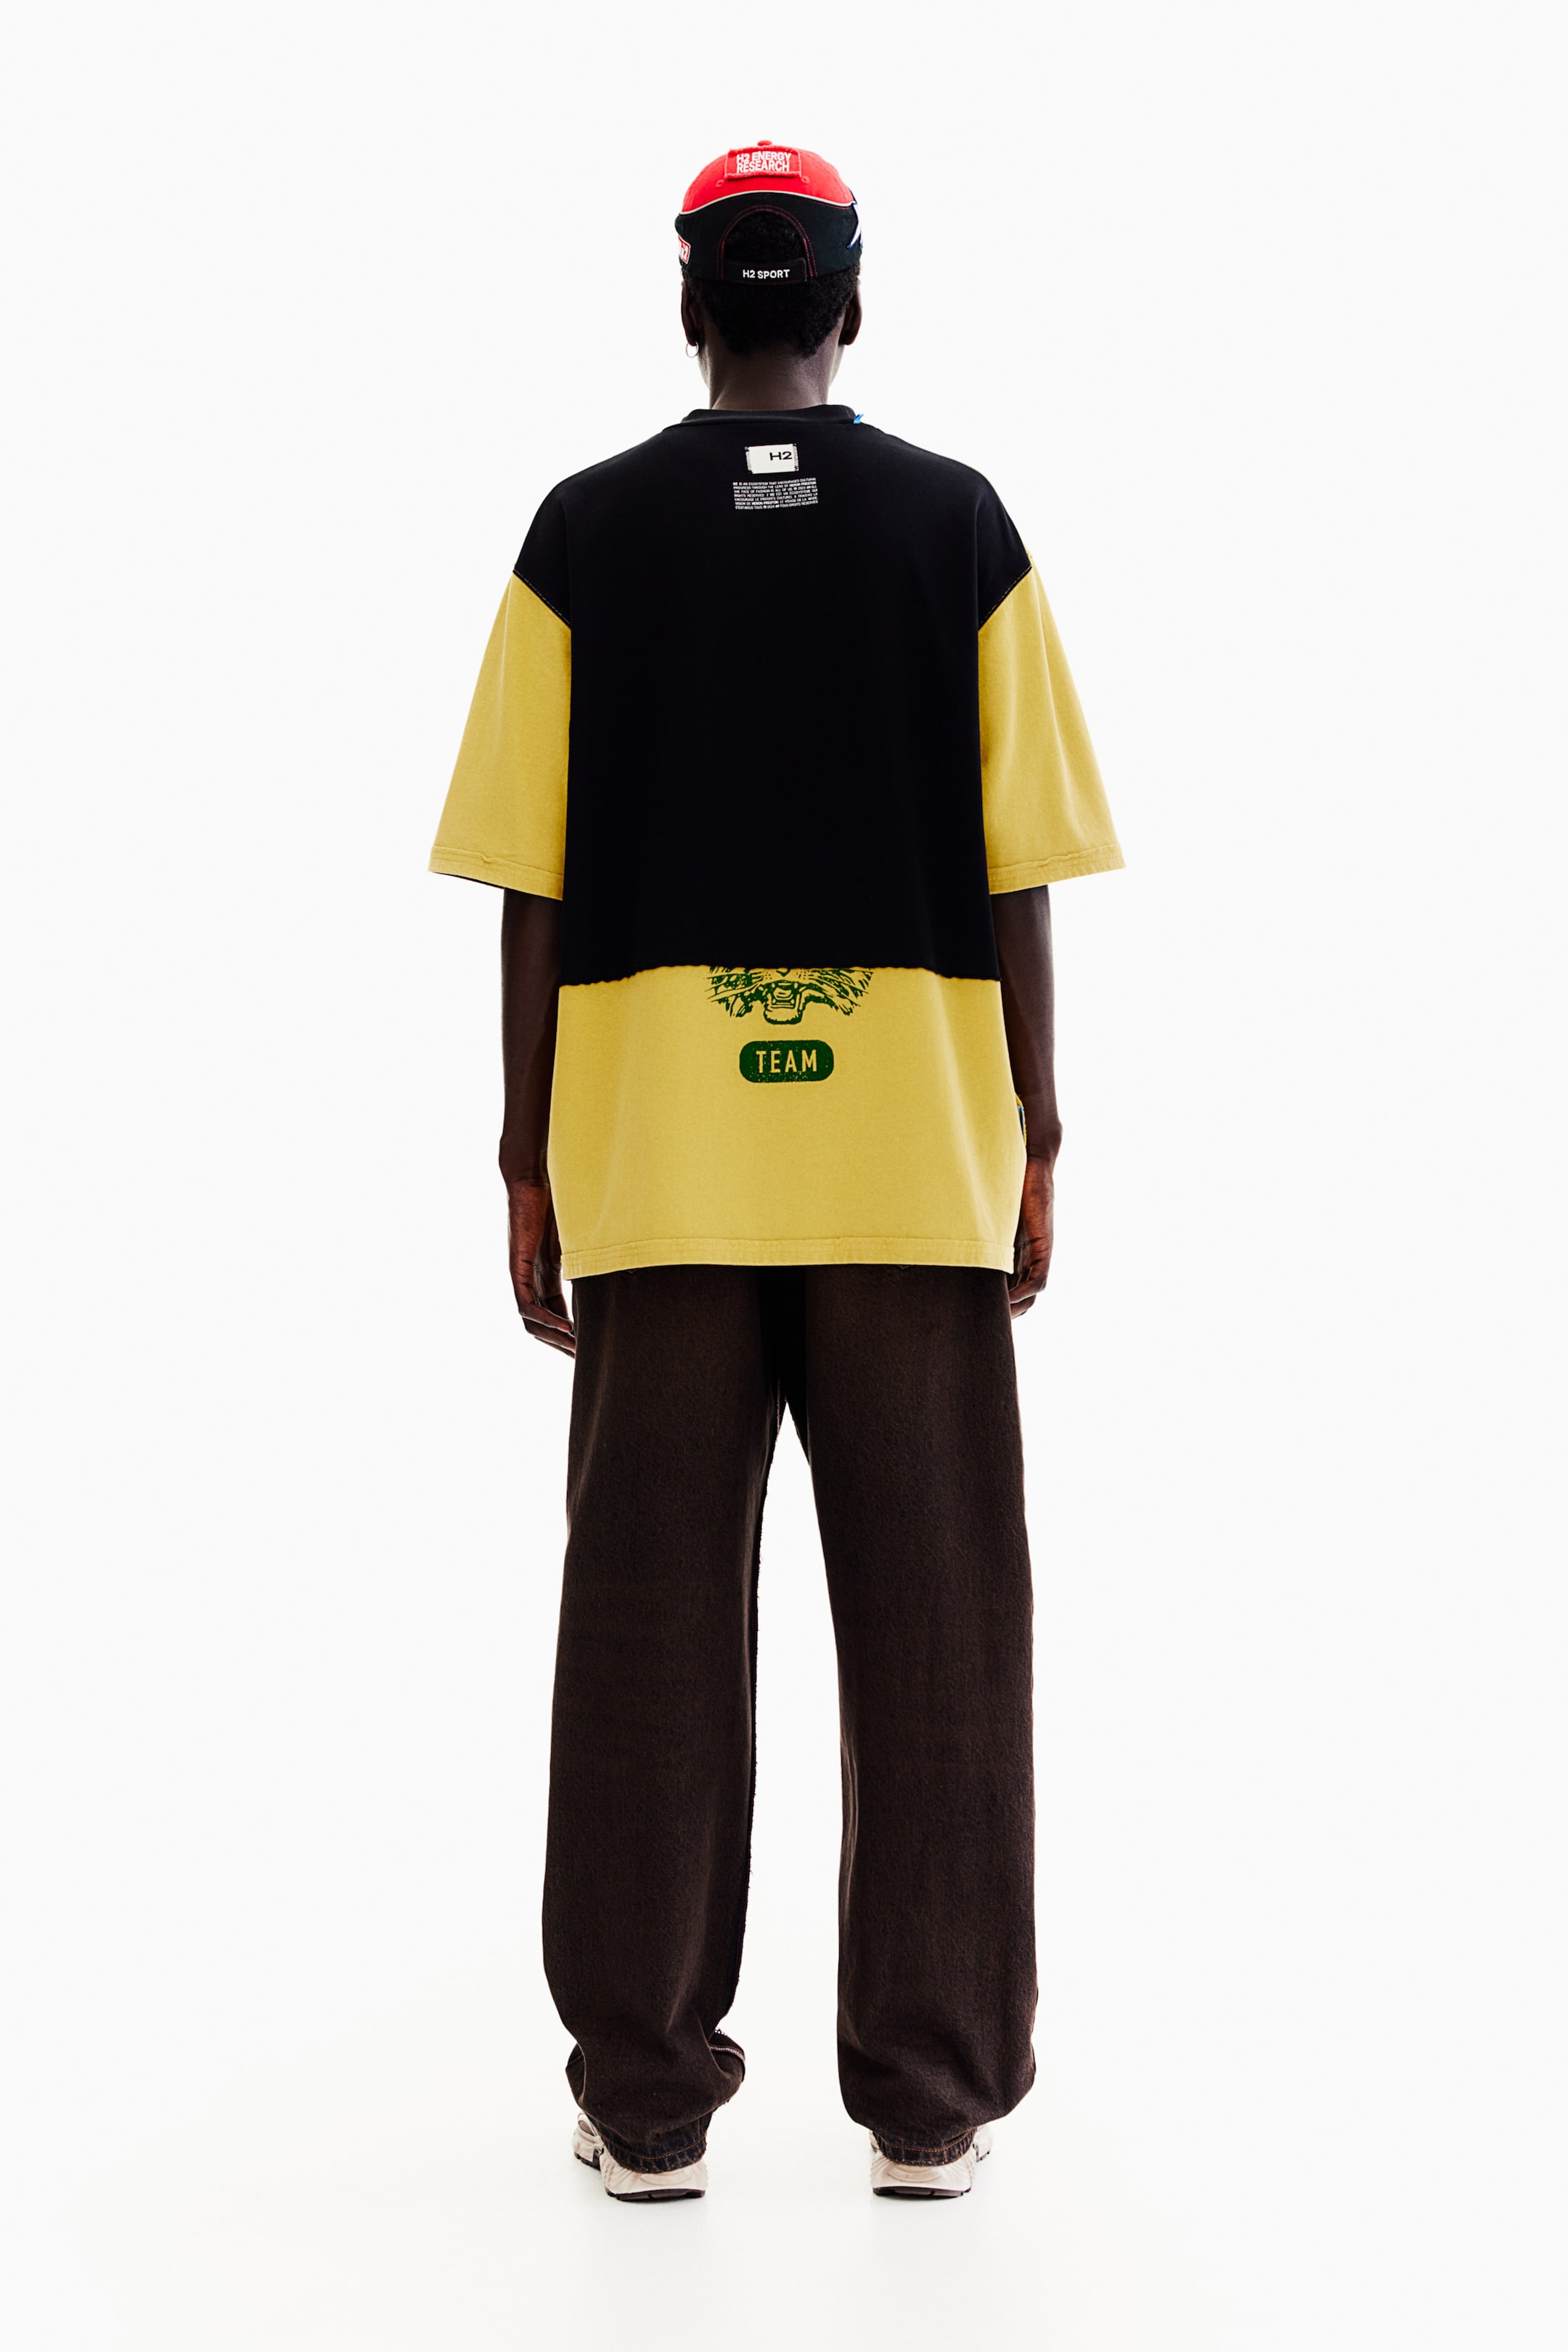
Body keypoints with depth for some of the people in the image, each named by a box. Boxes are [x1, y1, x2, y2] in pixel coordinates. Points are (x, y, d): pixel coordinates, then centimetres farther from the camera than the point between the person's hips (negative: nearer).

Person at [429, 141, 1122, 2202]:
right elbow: (1018, 869, 0)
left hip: (651, 1160, 0)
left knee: (655, 1623, 6)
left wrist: (531, 1160, 7)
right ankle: (931, 2092, 12)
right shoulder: (958, 526, 2)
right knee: (929, 1622, 6)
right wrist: (1035, 1141, 7)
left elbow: (534, 883, 0)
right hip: (916, 1150, 0)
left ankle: (646, 2097, 12)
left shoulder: (584, 537, 3)